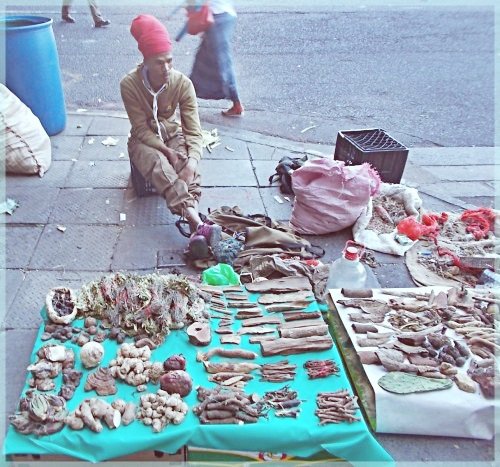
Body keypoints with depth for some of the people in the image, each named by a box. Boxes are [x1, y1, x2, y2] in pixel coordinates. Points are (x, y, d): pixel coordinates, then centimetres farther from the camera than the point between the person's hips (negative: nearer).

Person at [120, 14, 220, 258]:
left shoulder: (183, 83, -20)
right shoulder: (129, 84, -22)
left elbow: (194, 132, -23)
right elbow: (142, 129, -17)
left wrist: (192, 161, -41)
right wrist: (167, 152, -32)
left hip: (172, 133, 2)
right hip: (144, 139, -2)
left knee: (187, 168, -32)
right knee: (160, 165, -36)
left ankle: (196, 232, -49)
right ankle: (198, 225, -53)